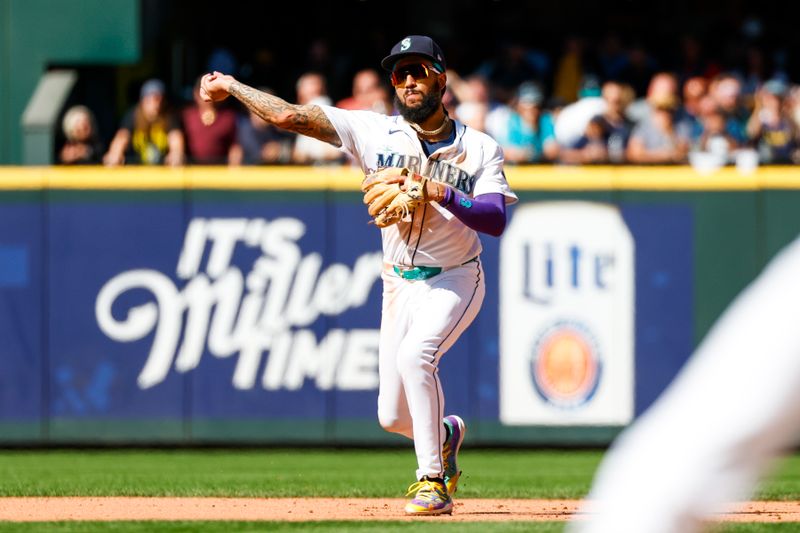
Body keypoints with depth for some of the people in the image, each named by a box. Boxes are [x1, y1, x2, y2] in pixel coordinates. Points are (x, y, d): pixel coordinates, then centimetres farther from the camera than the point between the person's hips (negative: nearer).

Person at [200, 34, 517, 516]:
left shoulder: (480, 148, -7)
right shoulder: (376, 132, -4)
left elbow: (496, 221, -20)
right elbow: (290, 117, -8)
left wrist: (443, 193, -33)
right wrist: (230, 86, -8)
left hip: (456, 281, -3)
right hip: (401, 282, 3)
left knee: (414, 353, -31)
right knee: (393, 416, 0)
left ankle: (433, 483, -22)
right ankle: (444, 434, 37)